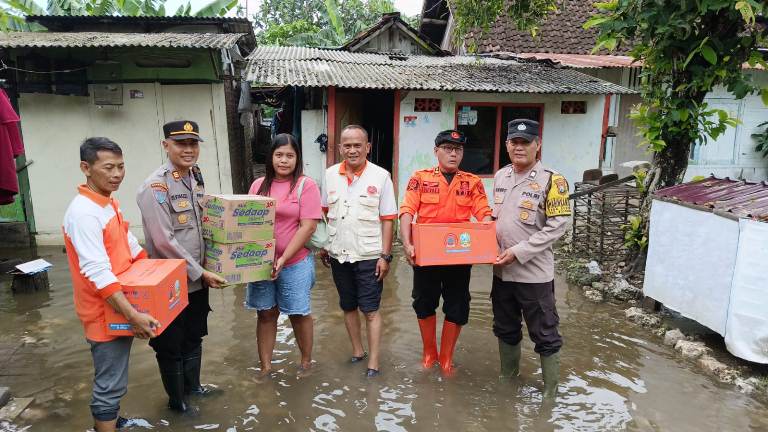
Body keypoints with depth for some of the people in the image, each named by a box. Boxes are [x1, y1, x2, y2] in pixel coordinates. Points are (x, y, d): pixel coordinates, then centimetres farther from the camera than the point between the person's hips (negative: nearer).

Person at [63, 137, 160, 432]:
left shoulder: (108, 203, 7)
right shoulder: (84, 212, -24)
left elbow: (128, 243, 19)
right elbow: (97, 274, -30)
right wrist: (132, 314, -30)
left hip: (120, 308, 9)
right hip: (105, 314, -9)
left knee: (111, 380, 24)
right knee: (110, 384, 2)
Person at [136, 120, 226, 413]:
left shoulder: (196, 178, 4)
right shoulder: (155, 186, -20)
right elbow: (165, 242, -22)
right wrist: (201, 273, -16)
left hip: (197, 278, 7)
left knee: (194, 336, 23)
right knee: (170, 344, 12)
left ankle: (193, 386, 44)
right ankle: (176, 400, 32)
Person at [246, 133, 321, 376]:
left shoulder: (306, 186, -6)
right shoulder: (258, 185, 8)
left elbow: (308, 227, -12)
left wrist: (283, 259, -17)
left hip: (295, 262, -4)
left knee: (299, 313, 9)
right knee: (265, 314, 11)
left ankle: (306, 361, 30)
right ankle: (265, 367, 25)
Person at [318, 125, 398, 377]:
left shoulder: (380, 176, -8)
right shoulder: (330, 175, 3)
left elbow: (388, 219, -7)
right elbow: (323, 213, 12)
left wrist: (385, 255, -10)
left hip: (369, 256, -4)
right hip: (338, 254, 4)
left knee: (370, 310, 3)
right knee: (348, 306, 17)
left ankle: (373, 362, 14)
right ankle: (357, 351, 34)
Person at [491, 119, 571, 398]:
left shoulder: (551, 180, -12)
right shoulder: (500, 176, 8)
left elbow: (558, 225, -15)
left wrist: (519, 252, -18)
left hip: (534, 272, -6)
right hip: (501, 270, 6)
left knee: (545, 335, 6)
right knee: (505, 329, 20)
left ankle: (550, 392, 23)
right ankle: (507, 378, 39)